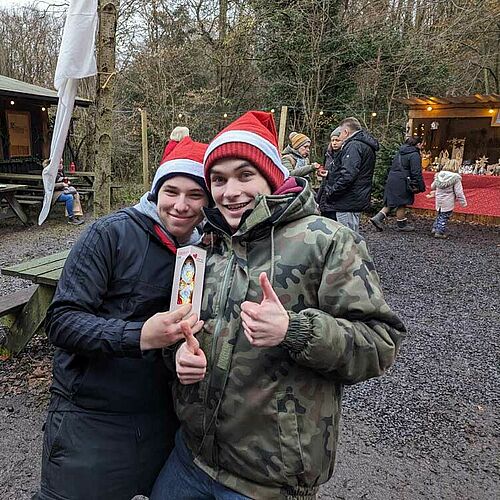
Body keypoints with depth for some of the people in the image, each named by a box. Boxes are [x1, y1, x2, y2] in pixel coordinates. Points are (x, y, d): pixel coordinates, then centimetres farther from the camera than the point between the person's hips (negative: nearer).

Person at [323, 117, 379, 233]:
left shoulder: (354, 146, -14)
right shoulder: (366, 146, 19)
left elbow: (348, 175, -26)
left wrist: (331, 191, -17)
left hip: (348, 202, -11)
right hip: (357, 200, 11)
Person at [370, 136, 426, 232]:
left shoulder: (400, 152, 16)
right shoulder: (415, 155, -11)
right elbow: (416, 173, -14)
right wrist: (421, 187, -9)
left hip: (391, 180, 8)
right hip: (401, 182, -8)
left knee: (390, 203, 12)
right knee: (402, 204, 4)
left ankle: (377, 218, 2)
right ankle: (401, 225, 16)